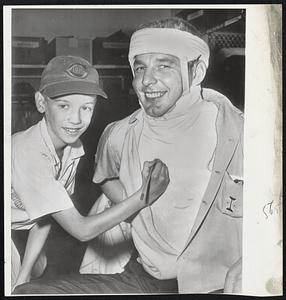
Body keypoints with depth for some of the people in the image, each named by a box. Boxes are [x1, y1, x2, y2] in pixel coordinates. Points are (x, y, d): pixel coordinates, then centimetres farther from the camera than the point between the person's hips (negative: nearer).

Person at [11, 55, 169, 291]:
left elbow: (45, 218, -11)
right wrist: (144, 197, -44)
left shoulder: (74, 147, -17)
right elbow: (81, 230, -39)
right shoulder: (30, 155, -41)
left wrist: (24, 273, -15)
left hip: (18, 222, 6)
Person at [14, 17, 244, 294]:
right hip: (142, 279, 4)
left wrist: (242, 267, -13)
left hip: (215, 287, -3)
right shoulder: (119, 136, 1)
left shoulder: (235, 131, -12)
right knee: (29, 291, -10)